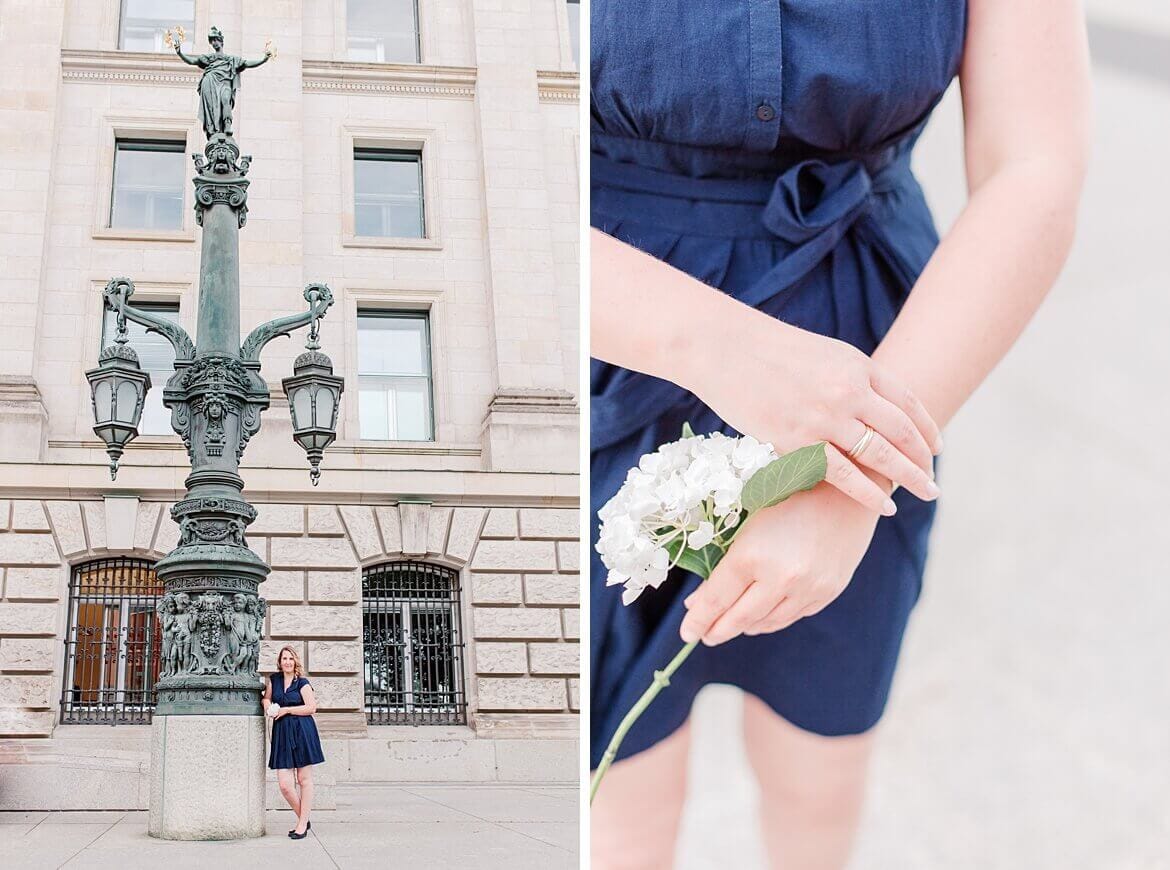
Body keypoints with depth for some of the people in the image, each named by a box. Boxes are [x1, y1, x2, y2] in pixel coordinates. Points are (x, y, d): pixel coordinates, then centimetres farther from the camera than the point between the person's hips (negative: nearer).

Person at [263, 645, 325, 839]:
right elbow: (266, 698, 29)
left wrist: (286, 710, -10)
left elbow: (311, 707, -7)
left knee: (304, 780, 2)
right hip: (281, 733, 4)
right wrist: (267, 704, 6)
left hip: (302, 732, -4)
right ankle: (304, 819, 13)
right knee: (284, 785, -5)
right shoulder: (273, 679, 13)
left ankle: (302, 823, 10)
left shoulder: (302, 683, 1)